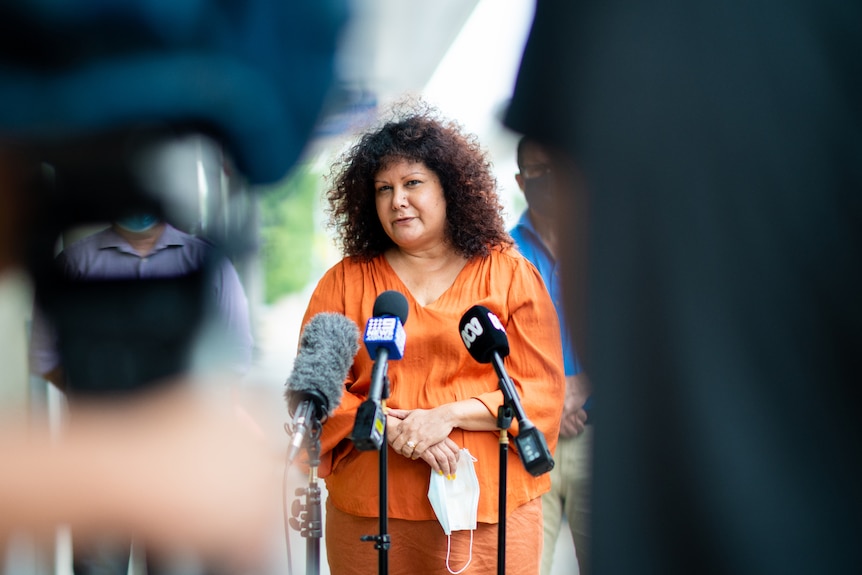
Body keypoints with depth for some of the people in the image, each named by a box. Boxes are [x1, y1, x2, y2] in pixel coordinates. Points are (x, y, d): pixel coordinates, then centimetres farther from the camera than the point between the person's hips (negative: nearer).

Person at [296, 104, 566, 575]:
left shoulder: (509, 275, 6)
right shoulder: (345, 282, 8)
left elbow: (542, 390, 1)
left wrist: (447, 416, -12)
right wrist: (392, 428, -13)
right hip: (371, 508, 1)